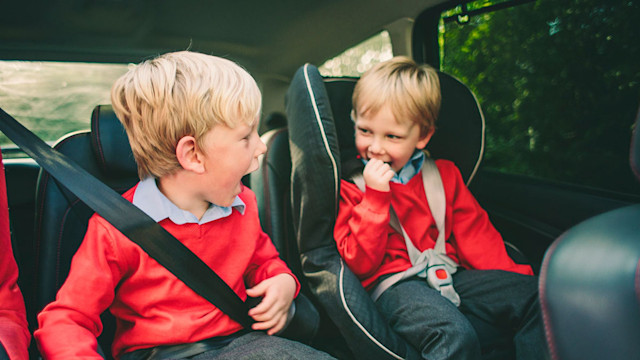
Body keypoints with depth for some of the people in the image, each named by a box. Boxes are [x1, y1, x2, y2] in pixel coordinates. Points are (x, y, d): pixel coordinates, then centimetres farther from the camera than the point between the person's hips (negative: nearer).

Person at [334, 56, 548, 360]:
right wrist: (375, 197, -19)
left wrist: (515, 280, 1)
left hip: (449, 273, 6)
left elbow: (474, 232, 13)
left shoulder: (443, 174, 10)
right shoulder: (349, 185, -3)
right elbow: (361, 264, -10)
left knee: (534, 295, -9)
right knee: (454, 334, -34)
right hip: (393, 281, -5)